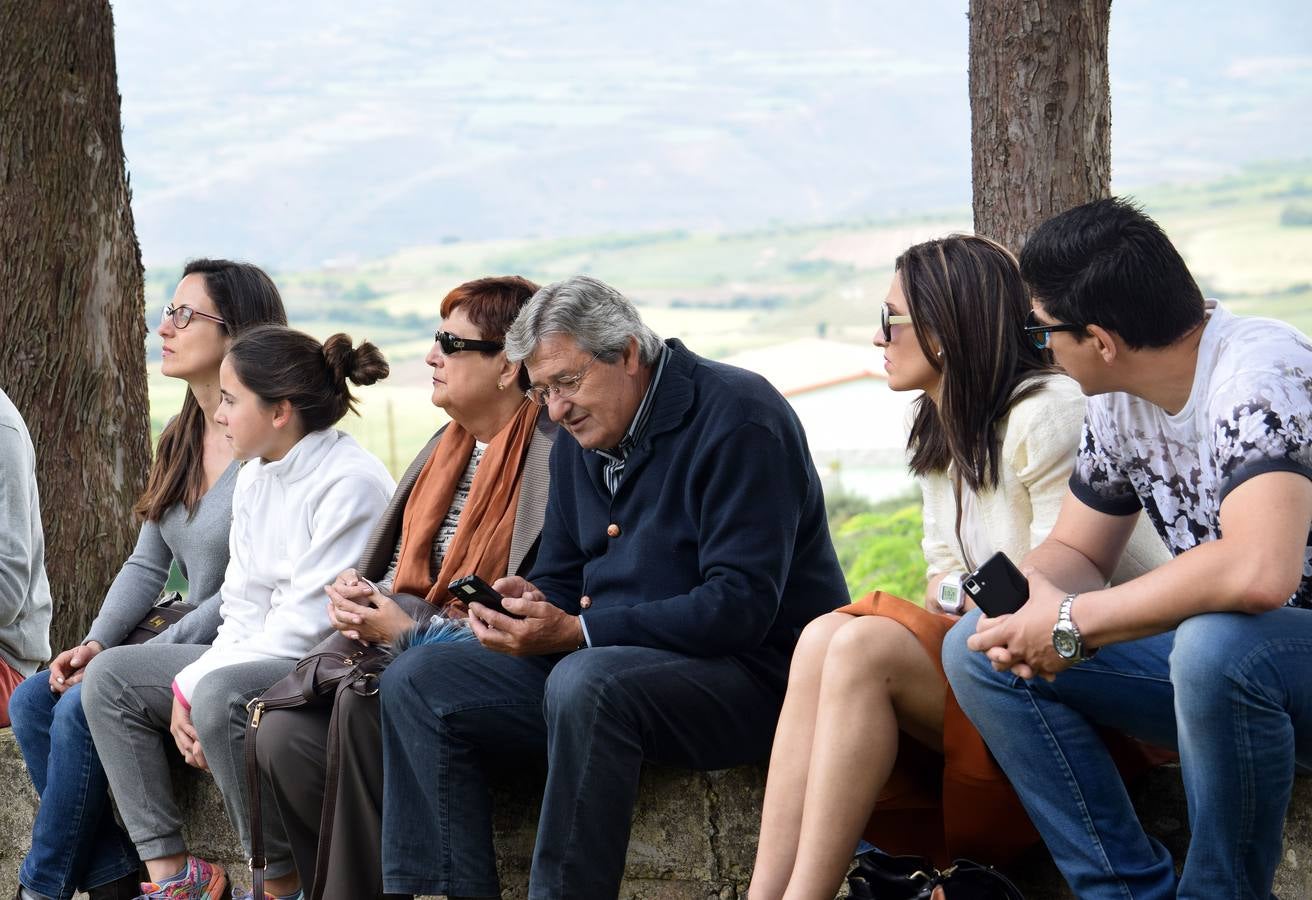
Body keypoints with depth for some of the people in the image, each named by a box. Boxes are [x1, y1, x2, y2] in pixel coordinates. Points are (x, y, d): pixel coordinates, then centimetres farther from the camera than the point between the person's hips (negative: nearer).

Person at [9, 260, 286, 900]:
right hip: (189, 649, 9)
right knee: (33, 700, -5)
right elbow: (146, 565, 14)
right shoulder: (180, 441, 12)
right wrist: (96, 644, -3)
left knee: (83, 709, -22)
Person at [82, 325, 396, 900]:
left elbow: (308, 622, -21)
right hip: (261, 657, 10)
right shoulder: (255, 479, 12)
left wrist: (201, 684, -17)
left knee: (220, 694, -36)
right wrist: (188, 684, -6)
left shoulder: (352, 484, -17)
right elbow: (244, 608, 11)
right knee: (109, 675, 1)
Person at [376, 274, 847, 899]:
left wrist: (578, 632, -24)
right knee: (417, 682, -3)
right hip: (605, 665, 9)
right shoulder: (580, 440, 12)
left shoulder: (737, 417, -14)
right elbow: (562, 579, 21)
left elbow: (742, 606, -22)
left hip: (754, 672, -8)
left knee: (585, 682, -38)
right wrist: (529, 603, -6)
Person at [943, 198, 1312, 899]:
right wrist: (1032, 603, -12)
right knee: (977, 649, -3)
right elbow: (1074, 551, 14)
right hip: (1217, 657, 8)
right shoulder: (1117, 401, 3)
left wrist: (1071, 626, -27)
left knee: (1215, 644, -40)